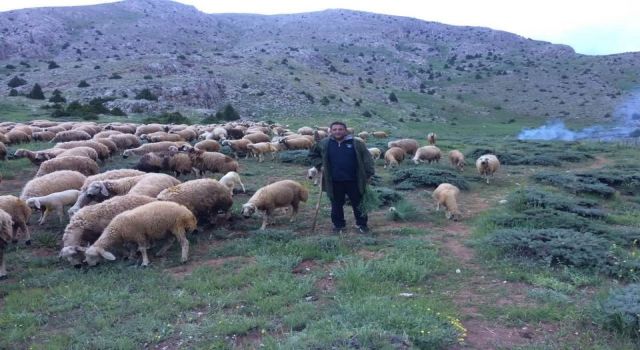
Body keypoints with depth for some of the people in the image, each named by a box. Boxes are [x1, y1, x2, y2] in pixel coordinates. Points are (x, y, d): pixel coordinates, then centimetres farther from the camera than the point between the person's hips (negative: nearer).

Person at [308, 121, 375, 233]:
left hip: (353, 181, -1)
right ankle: (338, 224, 28)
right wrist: (320, 165, 2)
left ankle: (362, 224, 26)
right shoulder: (323, 144, 1)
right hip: (334, 182, 1)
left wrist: (369, 174, -3)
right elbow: (313, 154, 16)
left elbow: (367, 159, 1)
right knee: (336, 205, 11)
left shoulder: (356, 143, -2)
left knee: (358, 203, 9)